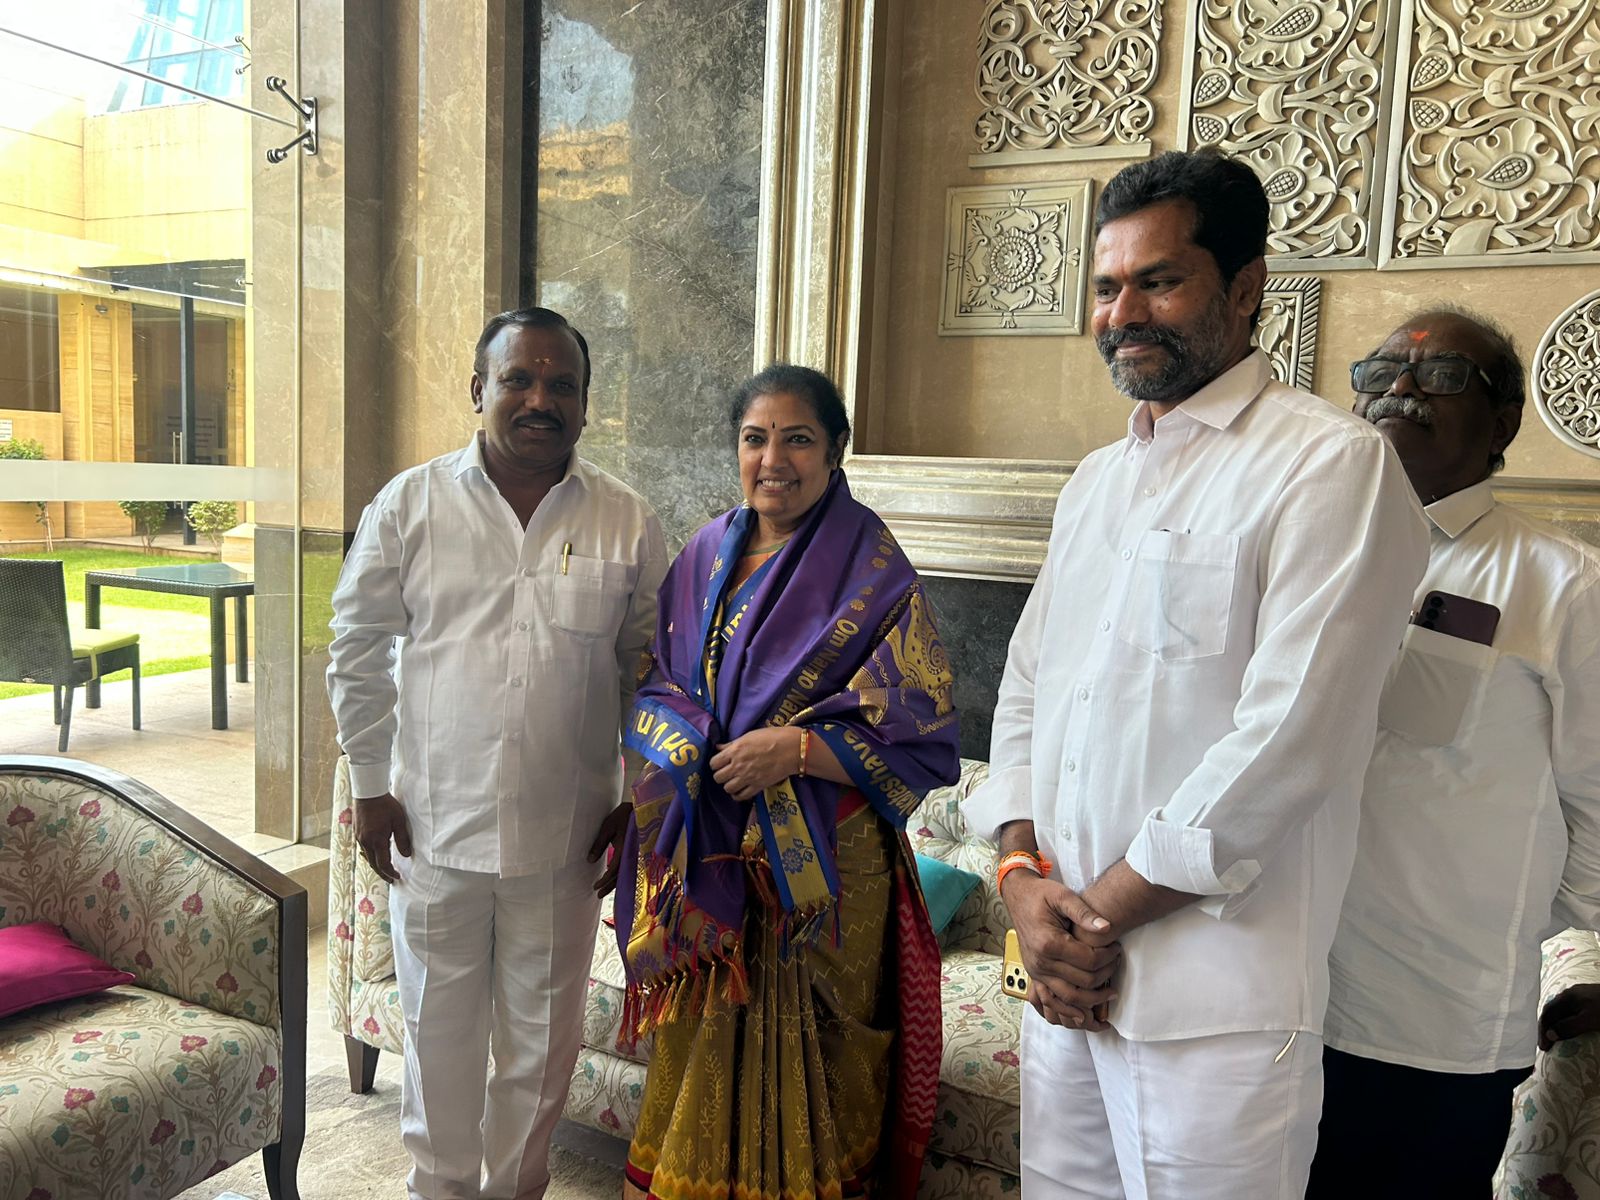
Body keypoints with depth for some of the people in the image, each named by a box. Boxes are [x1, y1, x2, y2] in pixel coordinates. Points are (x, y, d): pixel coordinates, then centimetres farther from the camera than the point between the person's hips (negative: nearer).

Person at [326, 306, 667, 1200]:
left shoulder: (628, 523, -2)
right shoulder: (411, 505, -2)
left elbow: (649, 672, 3)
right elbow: (359, 650, 3)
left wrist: (637, 800, 2)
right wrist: (371, 783, 2)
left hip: (565, 831, 0)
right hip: (434, 820, 0)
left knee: (543, 1032, 15)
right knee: (440, 1025, 16)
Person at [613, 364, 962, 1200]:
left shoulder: (873, 574, -9)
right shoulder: (706, 555, 7)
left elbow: (922, 739, -12)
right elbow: (653, 683, 13)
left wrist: (796, 749, -23)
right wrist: (679, 742, -8)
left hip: (817, 866, -4)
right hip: (705, 857, 5)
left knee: (798, 1057, 6)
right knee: (702, 1049, 15)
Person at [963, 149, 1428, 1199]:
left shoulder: (1332, 465, -11)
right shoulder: (1095, 483, 13)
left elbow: (1285, 744, -19)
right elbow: (1025, 693, 11)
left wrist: (1099, 911, -12)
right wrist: (1025, 878, -4)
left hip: (1218, 1004, -6)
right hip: (1065, 975, 7)